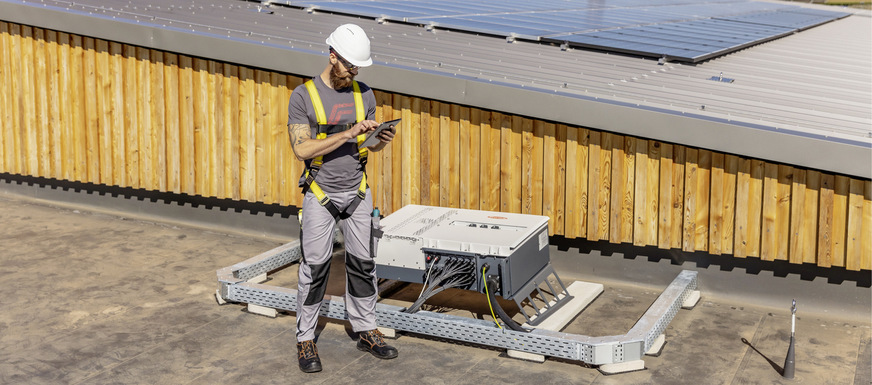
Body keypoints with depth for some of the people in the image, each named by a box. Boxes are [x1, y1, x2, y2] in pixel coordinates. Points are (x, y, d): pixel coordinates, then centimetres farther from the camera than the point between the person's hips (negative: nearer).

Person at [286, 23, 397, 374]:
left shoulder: (363, 94, 4)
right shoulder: (303, 96, -10)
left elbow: (370, 143, 11)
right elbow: (301, 148, -19)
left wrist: (381, 140, -13)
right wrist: (347, 134, -25)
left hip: (357, 194, 4)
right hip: (320, 197, -4)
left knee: (362, 263, 10)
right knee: (314, 267, 0)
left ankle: (366, 331, 22)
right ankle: (305, 339, 11)